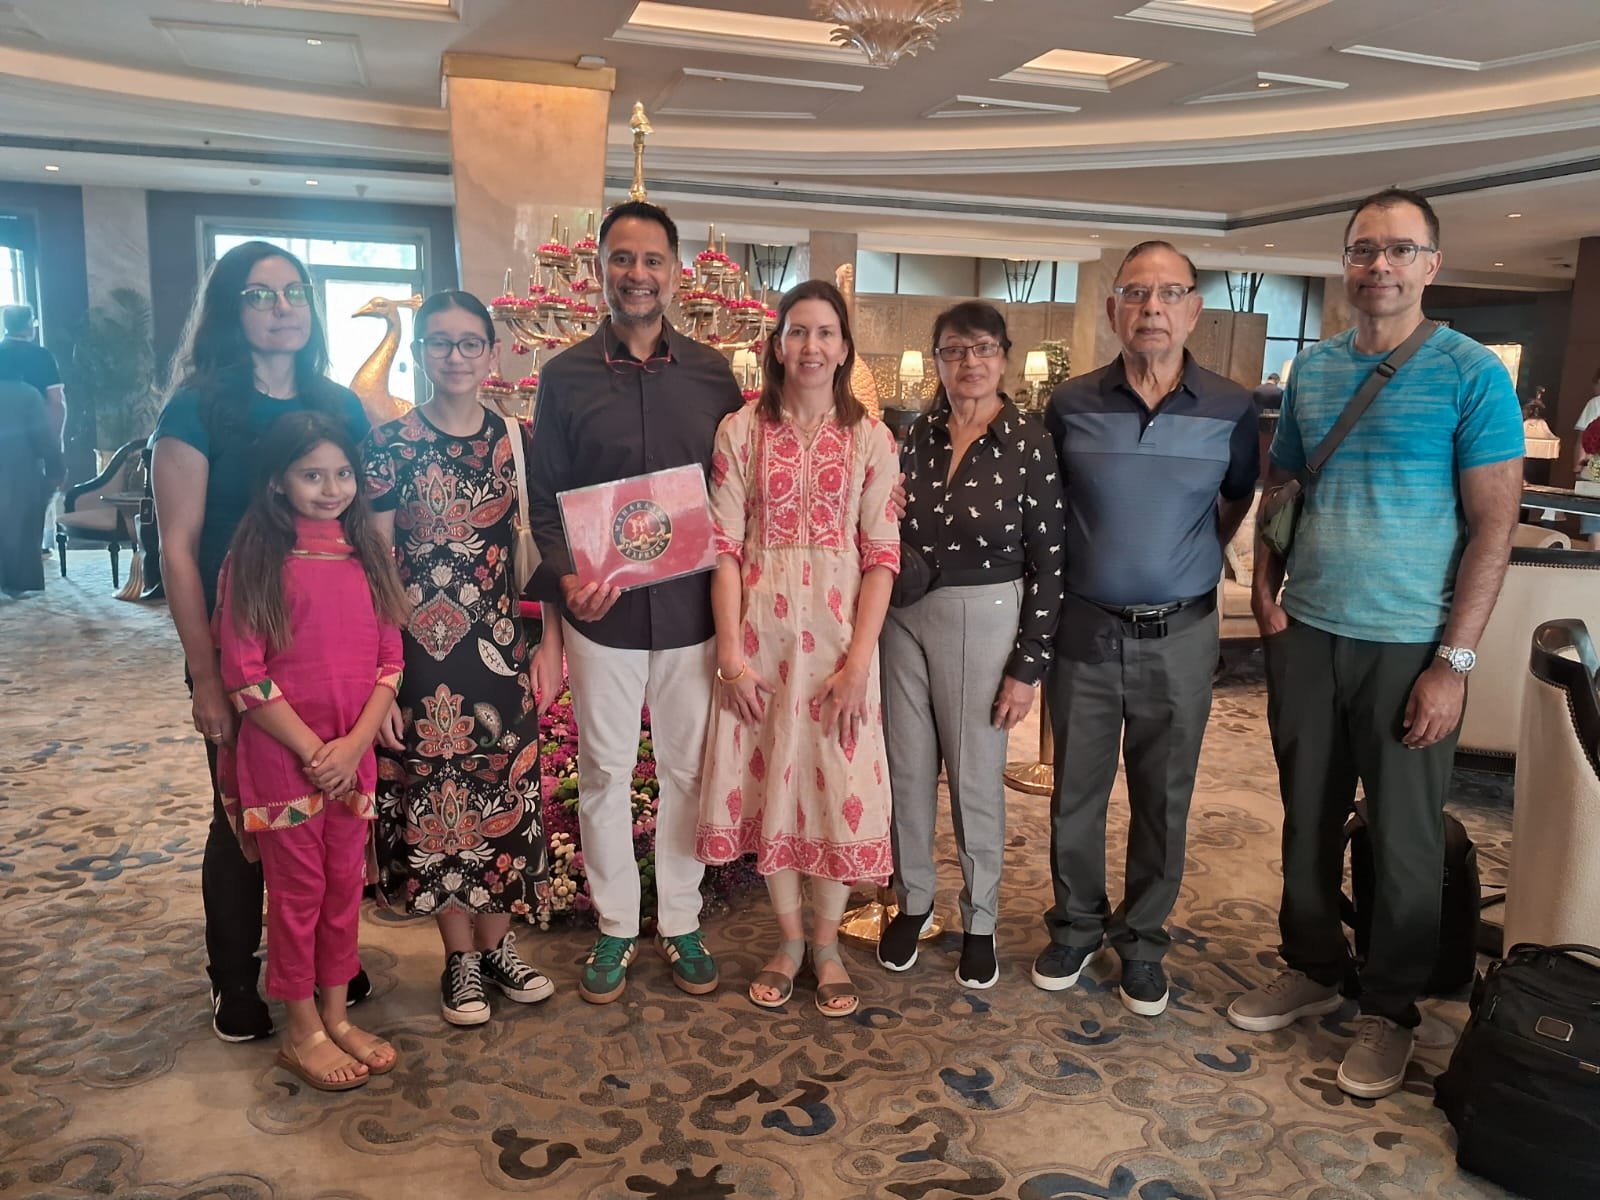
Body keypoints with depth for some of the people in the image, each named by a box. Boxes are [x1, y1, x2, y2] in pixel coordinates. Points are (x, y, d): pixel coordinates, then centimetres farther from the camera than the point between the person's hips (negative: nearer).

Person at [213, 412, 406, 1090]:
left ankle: (336, 1016, 30)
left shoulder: (367, 555, 5)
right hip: (281, 755, -4)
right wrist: (312, 751, -14)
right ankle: (303, 1034, 23)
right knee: (298, 890, 7)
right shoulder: (255, 560, -9)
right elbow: (243, 675, -12)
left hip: (353, 757, 4)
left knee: (345, 885, 13)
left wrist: (355, 743, -10)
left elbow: (390, 660, 3)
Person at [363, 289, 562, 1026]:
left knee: (504, 787, 8)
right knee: (433, 793, 7)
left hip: (500, 644, 2)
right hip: (420, 646, -2)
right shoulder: (391, 444, -3)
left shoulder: (516, 441, 3)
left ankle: (498, 943, 27)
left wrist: (550, 644, 1)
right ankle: (460, 958, 24)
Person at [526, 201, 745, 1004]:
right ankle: (615, 927, 27)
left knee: (687, 767, 11)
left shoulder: (712, 374, 4)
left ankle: (681, 922, 28)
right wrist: (568, 578, -14)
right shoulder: (565, 376, 1)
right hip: (602, 609, -1)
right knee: (603, 768, 9)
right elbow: (544, 498, 2)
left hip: (691, 607, 1)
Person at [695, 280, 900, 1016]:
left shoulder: (870, 439, 2)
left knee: (839, 783, 5)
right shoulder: (740, 432, 2)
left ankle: (826, 942, 25)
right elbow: (725, 546, -2)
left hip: (839, 629, 0)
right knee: (769, 776, 8)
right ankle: (788, 940, 27)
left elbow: (882, 554, -2)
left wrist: (859, 657, -10)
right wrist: (730, 649, -9)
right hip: (760, 628, 0)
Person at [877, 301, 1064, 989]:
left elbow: (1048, 565, -6)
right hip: (905, 615, 3)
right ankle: (913, 901, 32)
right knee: (907, 769, 11)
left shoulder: (1029, 445, -8)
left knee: (975, 776, 7)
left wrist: (1027, 667, -8)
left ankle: (979, 921, 27)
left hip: (984, 621, -3)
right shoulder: (915, 436, 3)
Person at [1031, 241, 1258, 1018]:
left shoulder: (1230, 410, -4)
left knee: (1163, 800, 12)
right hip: (1084, 630, 0)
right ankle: (1076, 927, 33)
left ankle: (1143, 940, 32)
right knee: (1076, 792, 12)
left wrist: (1196, 558, 8)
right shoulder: (1071, 406, -4)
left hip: (1181, 636, 0)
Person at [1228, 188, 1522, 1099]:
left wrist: (1454, 662, -13)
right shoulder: (1312, 368, 7)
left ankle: (1390, 1009, 26)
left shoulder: (1471, 374, -6)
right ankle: (1312, 969, 34)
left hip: (1409, 646, -4)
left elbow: (1494, 525, -8)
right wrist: (1265, 590, -2)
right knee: (1309, 817, 15)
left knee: (1404, 837, 8)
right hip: (1307, 635, 4)